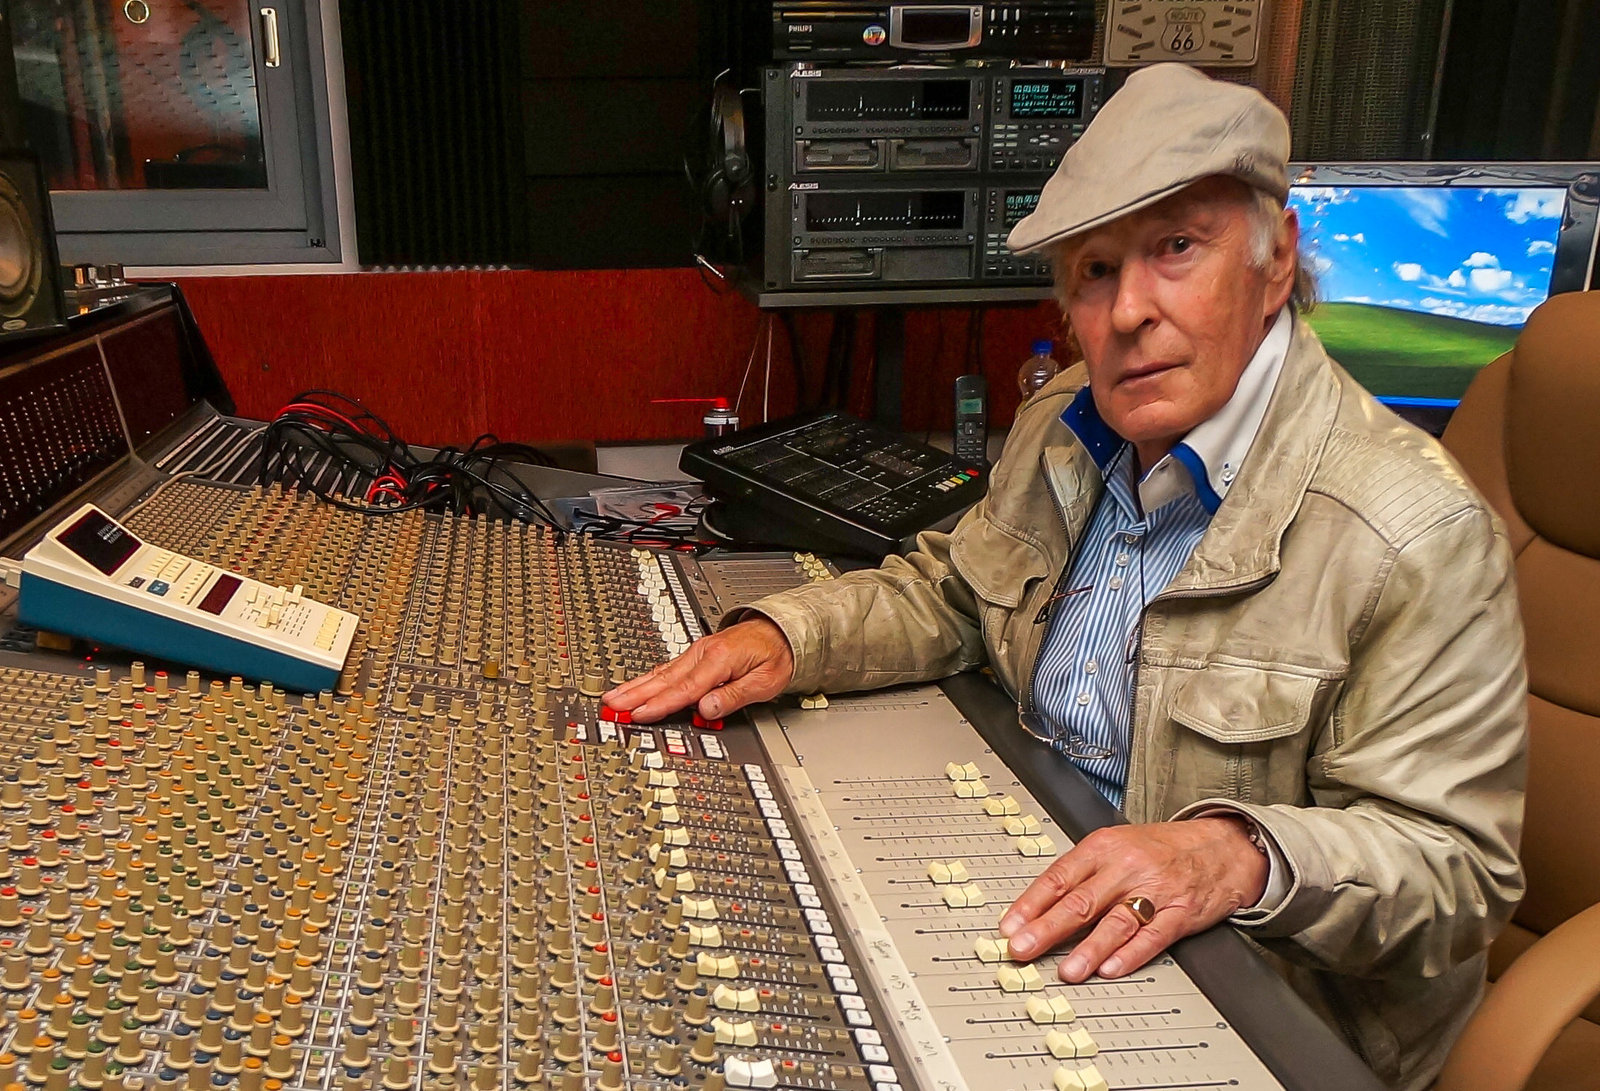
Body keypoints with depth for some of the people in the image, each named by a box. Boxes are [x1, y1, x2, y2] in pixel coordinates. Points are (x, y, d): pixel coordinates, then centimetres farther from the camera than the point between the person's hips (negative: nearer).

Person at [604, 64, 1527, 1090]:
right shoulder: (1065, 429, 1)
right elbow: (948, 592, 13)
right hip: (1034, 915, 6)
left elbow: (1456, 862, -19)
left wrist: (1241, 855, -37)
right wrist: (783, 634, -4)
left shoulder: (1420, 537, -22)